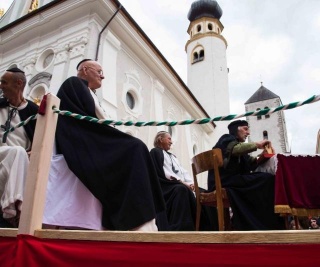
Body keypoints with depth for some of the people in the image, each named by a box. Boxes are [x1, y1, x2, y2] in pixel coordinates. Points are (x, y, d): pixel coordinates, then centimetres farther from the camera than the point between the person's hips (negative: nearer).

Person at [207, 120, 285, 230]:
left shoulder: (239, 146, 29)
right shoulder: (227, 139, 5)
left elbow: (249, 165, 16)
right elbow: (236, 148, -19)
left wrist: (261, 155, 1)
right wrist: (257, 144, -9)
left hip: (232, 180, 9)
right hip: (224, 182, -9)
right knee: (267, 179, -20)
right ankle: (269, 224, -18)